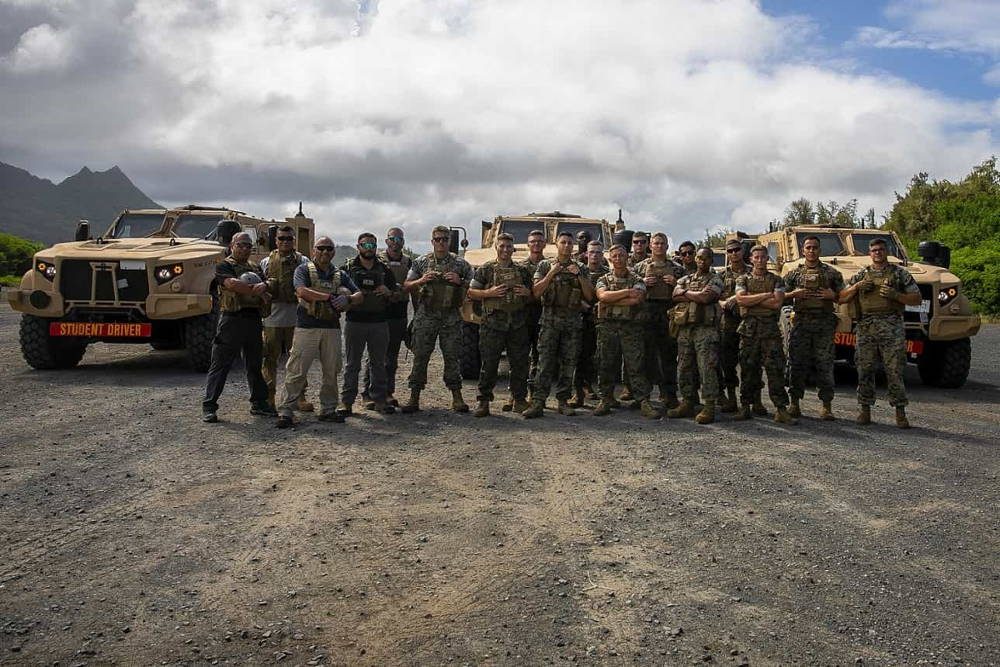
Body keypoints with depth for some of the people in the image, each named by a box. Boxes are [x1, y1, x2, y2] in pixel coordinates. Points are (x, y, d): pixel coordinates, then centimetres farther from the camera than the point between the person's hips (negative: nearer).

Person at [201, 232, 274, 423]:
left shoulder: (255, 268, 20)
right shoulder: (224, 266, 0)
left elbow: (267, 297, 13)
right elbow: (232, 284, -21)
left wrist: (263, 287, -11)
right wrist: (258, 291, -14)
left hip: (254, 319, 6)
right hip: (232, 319, -6)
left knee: (255, 364, 13)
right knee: (220, 364, -4)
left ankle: (259, 403, 23)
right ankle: (209, 407, -1)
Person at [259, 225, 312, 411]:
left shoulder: (303, 262, 5)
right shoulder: (266, 262, 8)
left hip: (295, 317, 0)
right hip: (272, 317, 0)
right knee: (270, 358, 5)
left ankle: (300, 397, 15)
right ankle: (269, 396, 15)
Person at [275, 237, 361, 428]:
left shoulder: (340, 275, 16)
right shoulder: (304, 270, 3)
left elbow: (359, 295, 8)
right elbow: (302, 291, -16)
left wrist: (347, 298, -15)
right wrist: (330, 297, -18)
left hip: (332, 328, 5)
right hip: (306, 327, -4)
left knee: (331, 371, 8)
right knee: (296, 371, -5)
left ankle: (328, 410, 20)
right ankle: (284, 411, -1)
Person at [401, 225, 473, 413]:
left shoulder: (460, 263, 7)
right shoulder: (421, 262, 7)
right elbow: (406, 287, 8)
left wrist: (459, 281, -8)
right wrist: (422, 280, -10)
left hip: (451, 318, 0)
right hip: (425, 316, 0)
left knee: (452, 357, 2)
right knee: (420, 357, 1)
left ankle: (457, 397, 9)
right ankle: (414, 398, 6)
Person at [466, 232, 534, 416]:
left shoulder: (522, 270, 13)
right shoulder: (485, 269, 6)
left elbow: (534, 294, 20)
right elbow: (471, 292, 4)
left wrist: (527, 293, -3)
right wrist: (490, 293, -11)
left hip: (518, 324, 3)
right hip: (492, 323, -2)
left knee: (520, 363, 5)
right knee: (488, 363, -2)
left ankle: (519, 399, 17)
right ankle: (483, 400, 5)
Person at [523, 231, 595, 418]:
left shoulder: (581, 268, 11)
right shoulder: (545, 265, 8)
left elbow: (589, 296, 3)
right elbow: (536, 292, -2)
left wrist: (579, 275, -8)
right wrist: (551, 273, -12)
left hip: (573, 321, 2)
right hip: (550, 319, -2)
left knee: (569, 363, 3)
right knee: (545, 362, -9)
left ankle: (563, 401, 11)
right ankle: (538, 402, -12)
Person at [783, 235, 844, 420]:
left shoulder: (831, 273, 9)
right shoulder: (794, 273, 11)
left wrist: (832, 295, -8)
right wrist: (794, 294, -8)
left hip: (824, 323, -1)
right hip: (800, 322, 1)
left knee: (825, 364, -2)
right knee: (797, 363, 1)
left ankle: (827, 406, 3)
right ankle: (794, 403, 11)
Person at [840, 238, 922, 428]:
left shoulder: (899, 273, 9)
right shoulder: (860, 275, 15)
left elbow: (916, 299, 6)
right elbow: (841, 299, 13)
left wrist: (896, 295, -10)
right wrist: (856, 287, -3)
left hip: (892, 328, -2)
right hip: (866, 327, 2)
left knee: (894, 370, -4)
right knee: (865, 370, 3)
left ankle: (900, 412, 2)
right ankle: (864, 410, 11)